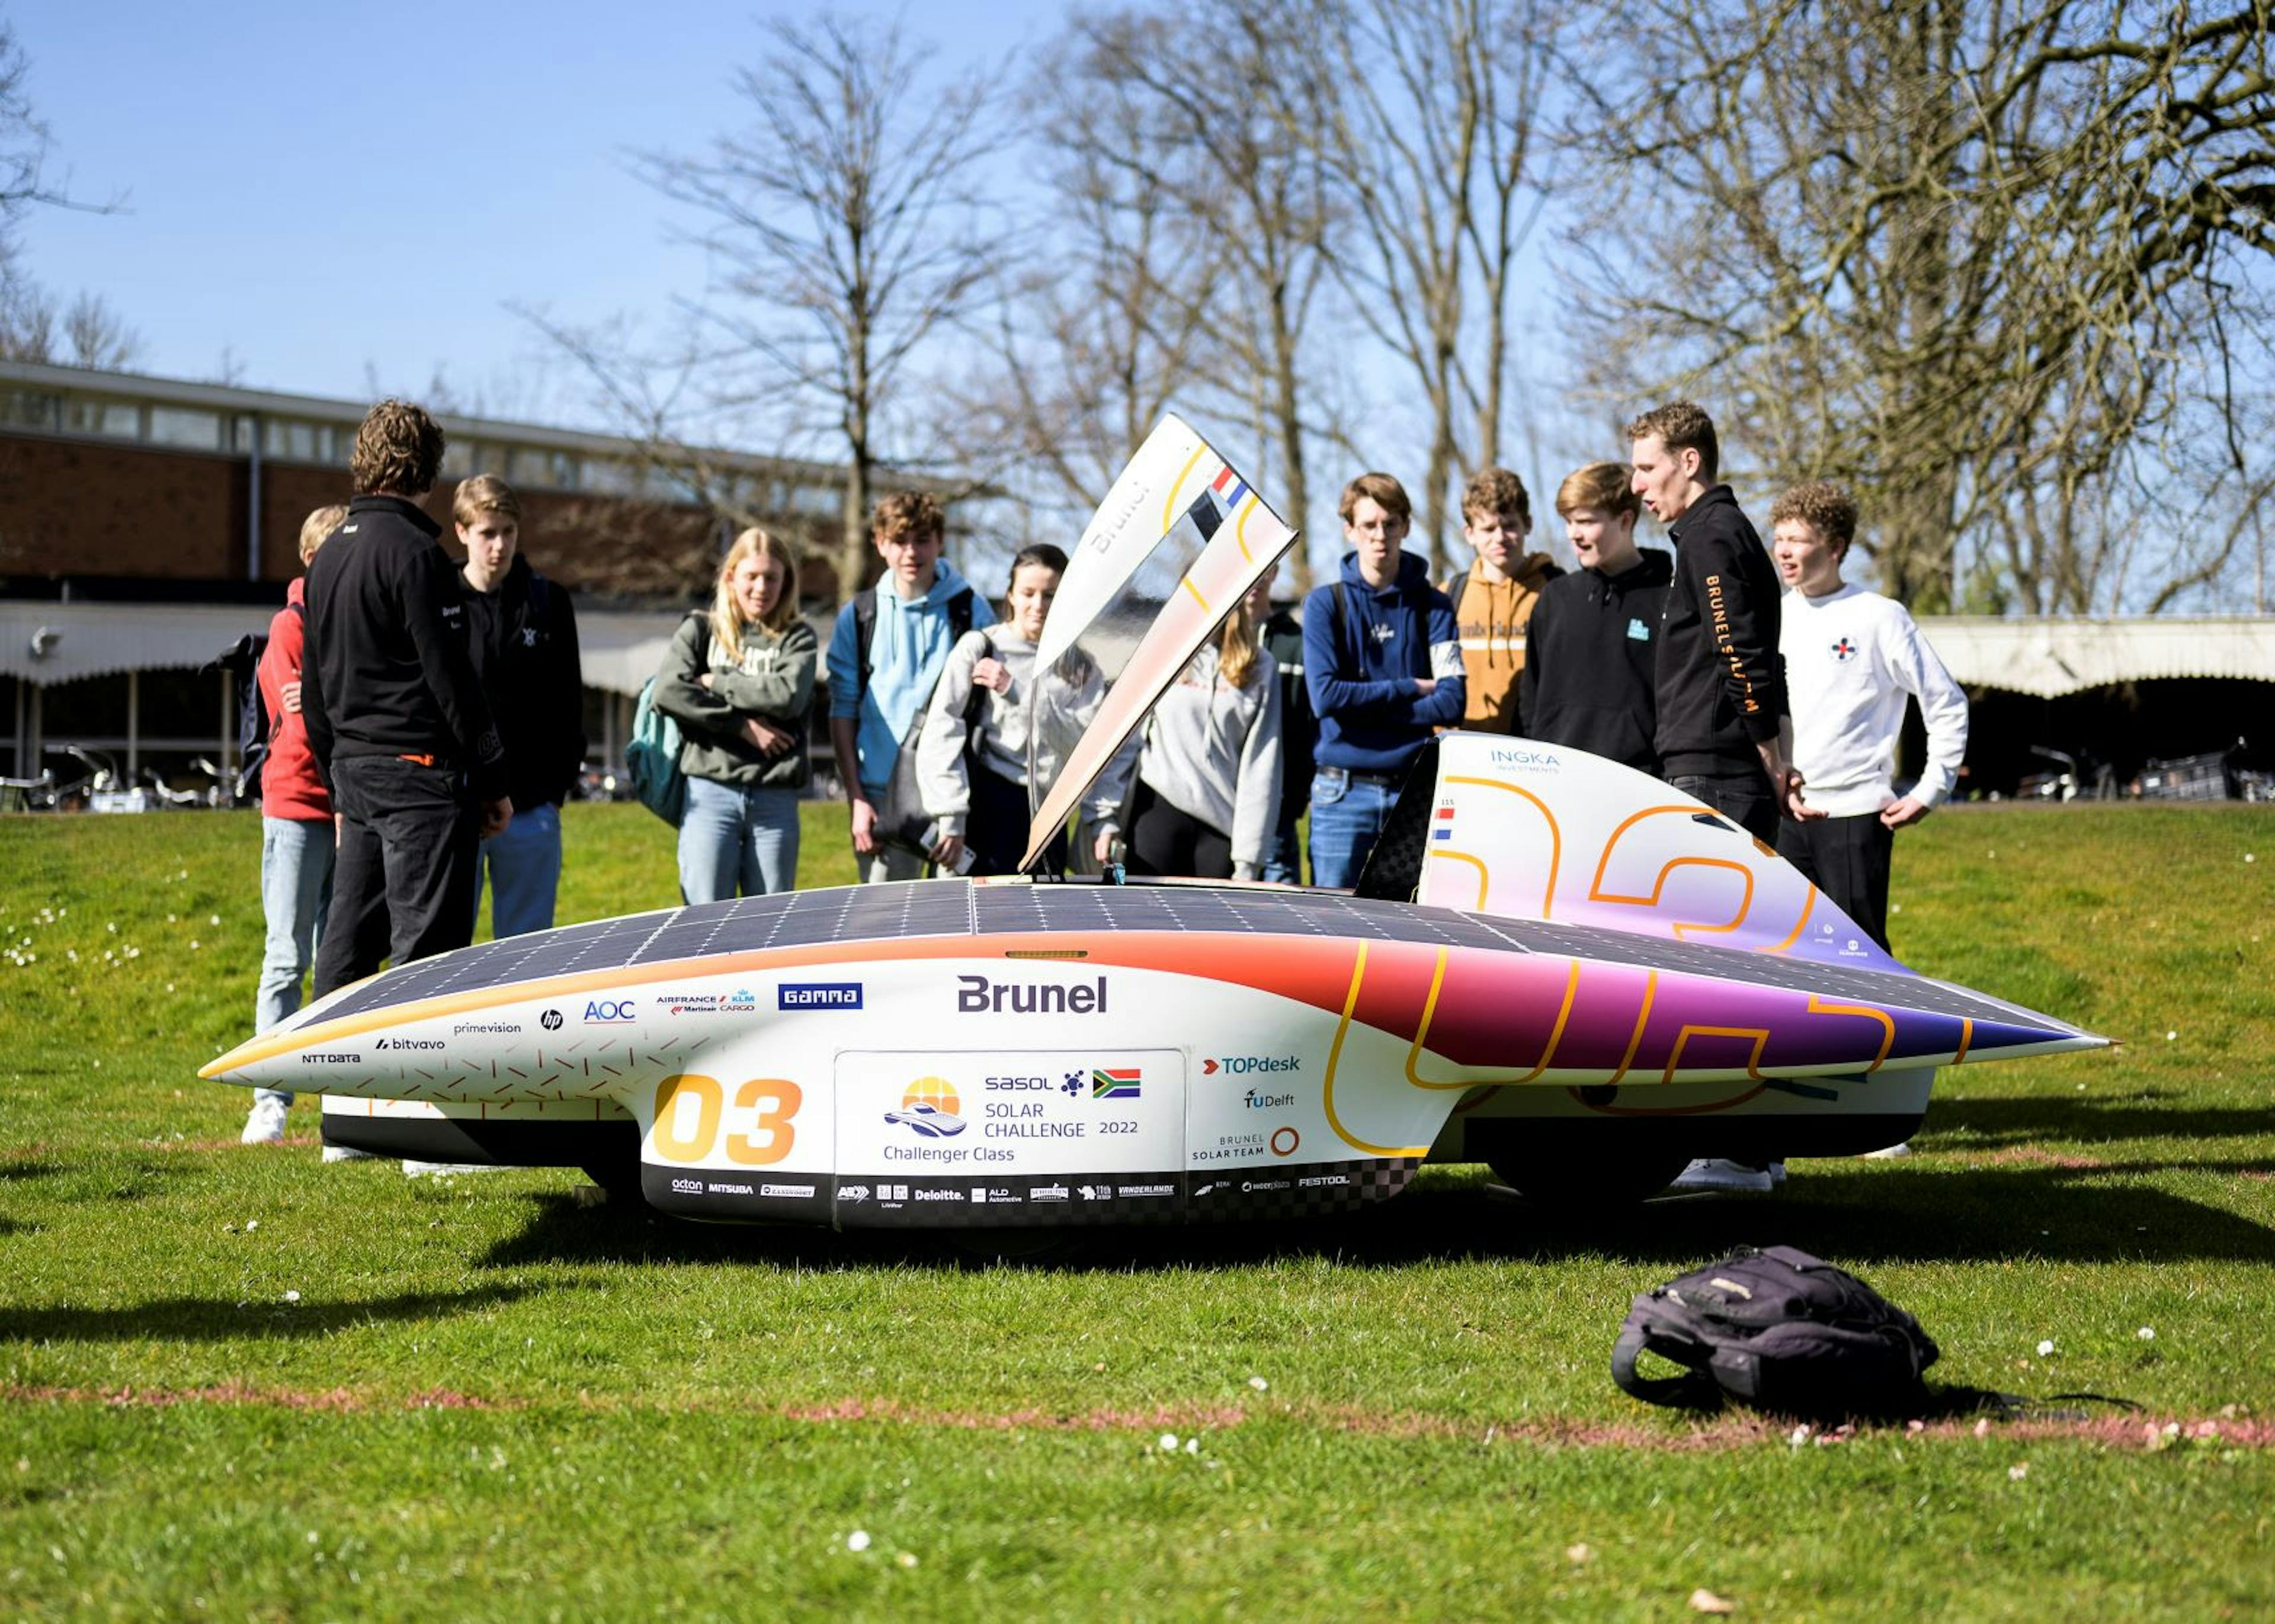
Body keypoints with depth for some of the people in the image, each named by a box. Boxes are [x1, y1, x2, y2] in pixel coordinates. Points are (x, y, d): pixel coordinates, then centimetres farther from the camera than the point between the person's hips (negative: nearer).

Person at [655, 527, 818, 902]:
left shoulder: (797, 638, 10)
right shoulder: (700, 629, 10)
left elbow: (789, 696, -9)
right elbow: (668, 692, -7)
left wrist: (716, 683, -4)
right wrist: (742, 726, -9)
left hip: (776, 797, 1)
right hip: (710, 790, -1)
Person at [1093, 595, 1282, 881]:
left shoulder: (1259, 667, 6)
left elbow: (1261, 764, 2)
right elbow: (1122, 740, 6)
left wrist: (1248, 858, -3)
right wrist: (1106, 818, -2)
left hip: (1223, 822, 0)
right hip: (1159, 811, 0)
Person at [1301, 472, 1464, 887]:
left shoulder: (1432, 606, 6)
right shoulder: (1325, 603, 3)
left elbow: (1451, 703, -6)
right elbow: (1325, 696, -10)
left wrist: (1364, 704, -9)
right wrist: (1409, 689, -5)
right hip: (1344, 787, -1)